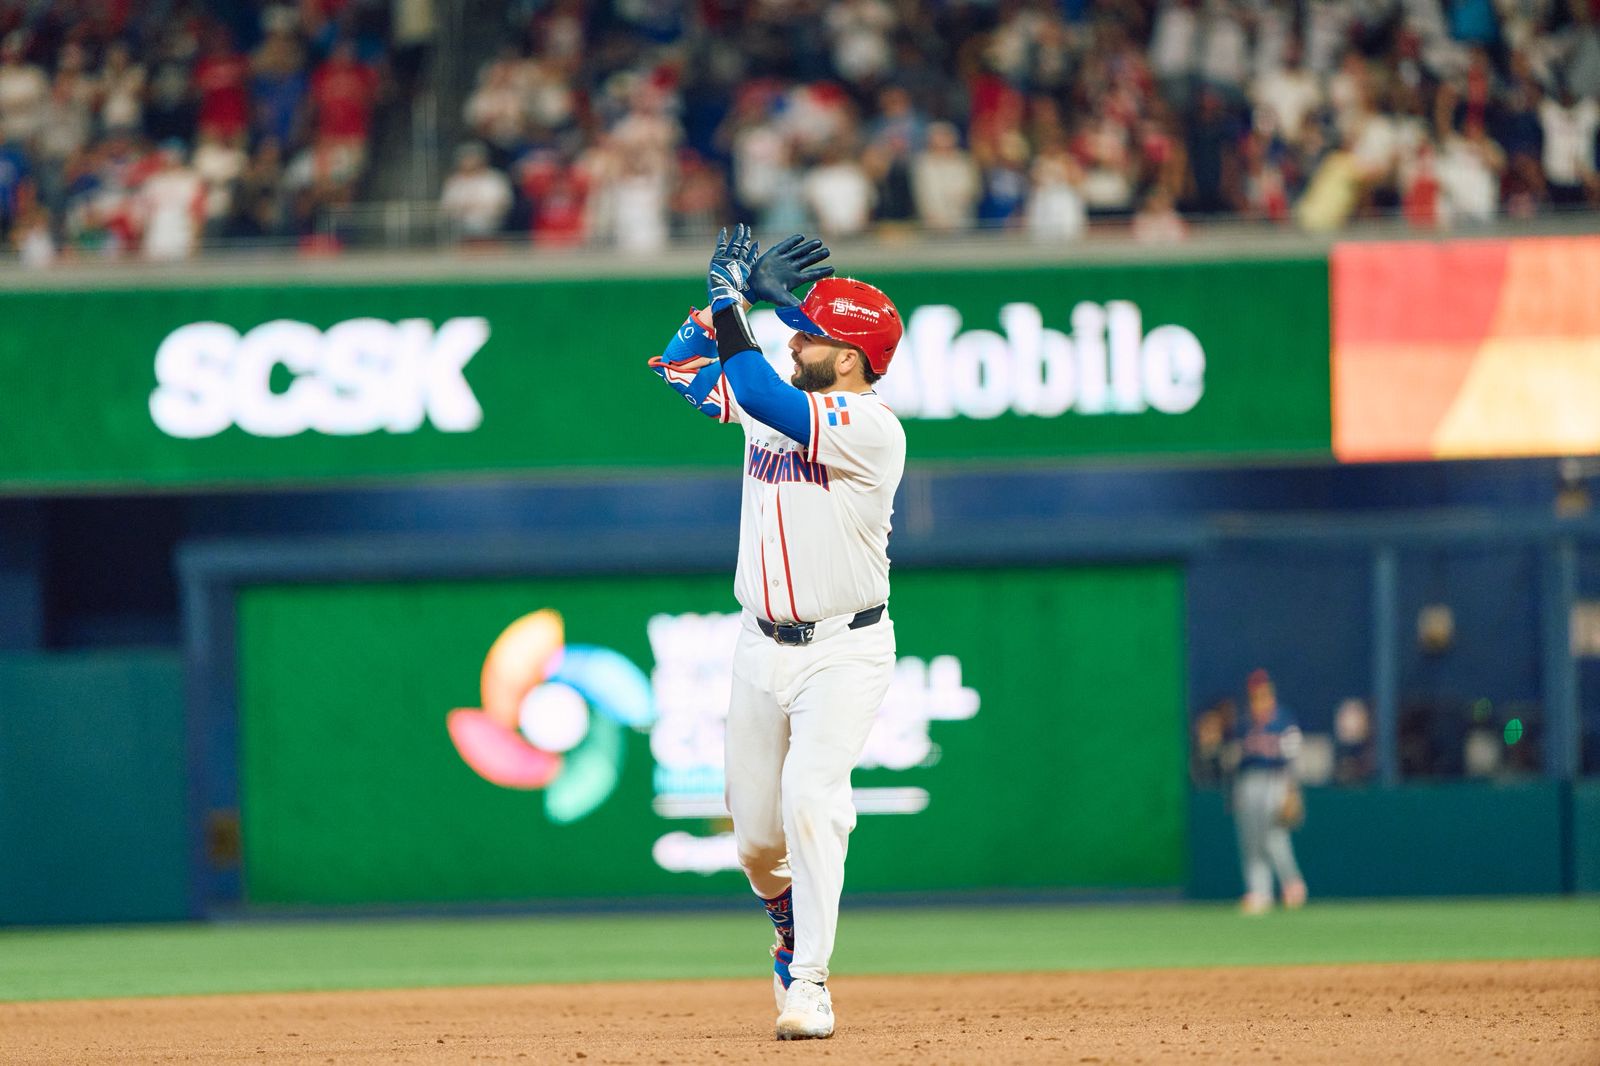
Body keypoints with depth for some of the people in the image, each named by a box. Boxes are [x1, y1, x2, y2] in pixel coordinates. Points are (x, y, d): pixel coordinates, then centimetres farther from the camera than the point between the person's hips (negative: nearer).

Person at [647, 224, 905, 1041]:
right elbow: (679, 364, 11)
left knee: (811, 799, -23)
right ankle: (793, 932, 40)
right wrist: (736, 294, 1)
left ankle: (808, 985, -20)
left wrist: (731, 300, -17)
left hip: (843, 652, -7)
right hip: (762, 648, 7)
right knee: (756, 835, 9)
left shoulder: (870, 428, -18)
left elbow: (758, 392, -27)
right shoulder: (776, 405, 5)